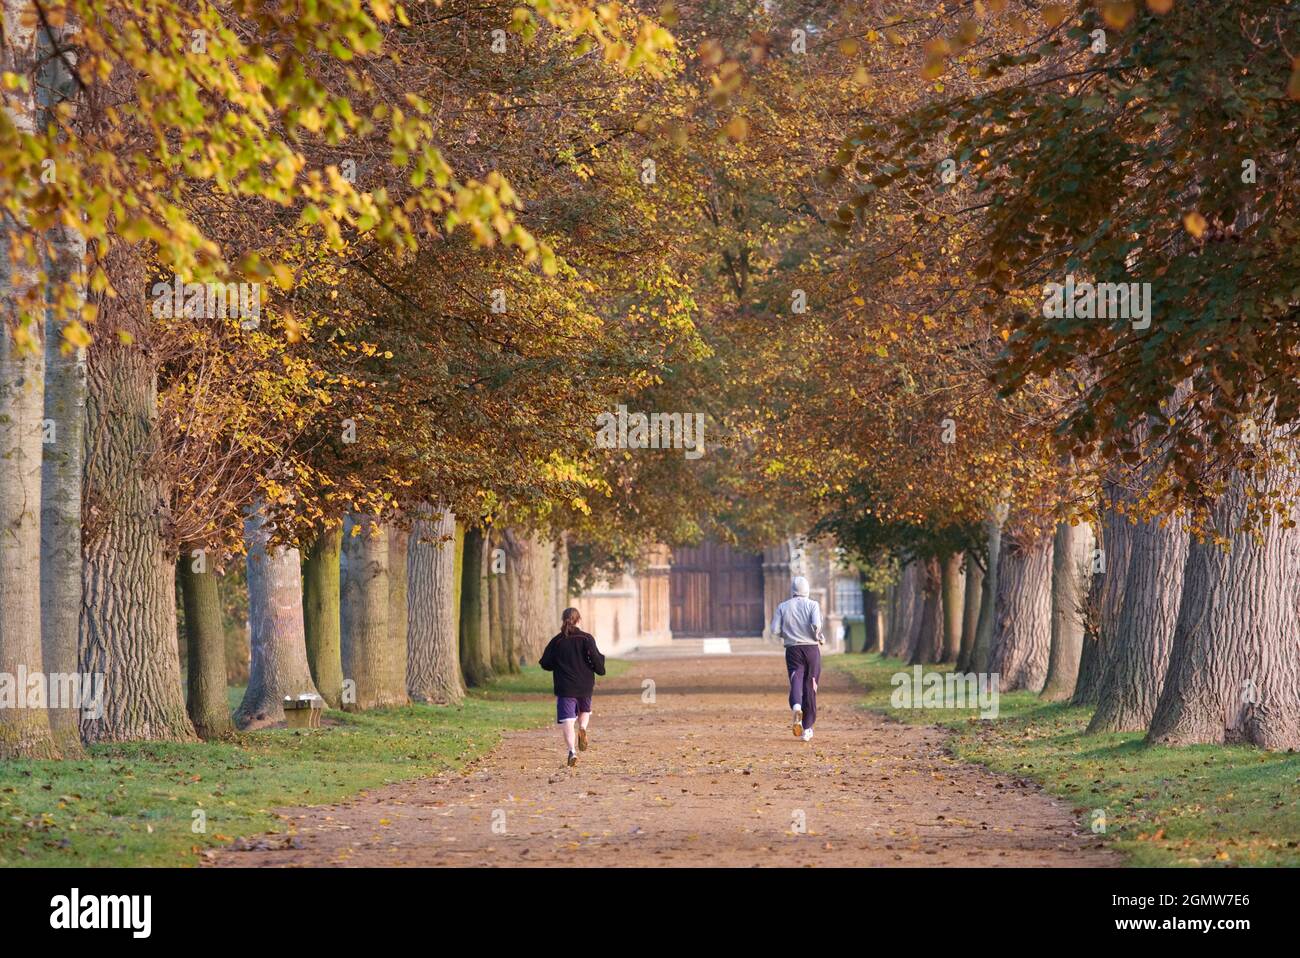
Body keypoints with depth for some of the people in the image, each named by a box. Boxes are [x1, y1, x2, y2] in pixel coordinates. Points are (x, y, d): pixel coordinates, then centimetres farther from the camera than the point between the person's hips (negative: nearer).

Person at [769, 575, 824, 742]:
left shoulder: (783, 607, 5)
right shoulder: (813, 605, -1)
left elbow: (775, 630, -3)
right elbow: (816, 625, -17)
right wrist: (820, 637, 2)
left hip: (793, 650, 0)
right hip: (811, 648, 0)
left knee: (796, 680, -6)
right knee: (810, 687, 7)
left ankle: (796, 706, -41)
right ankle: (807, 729, 10)